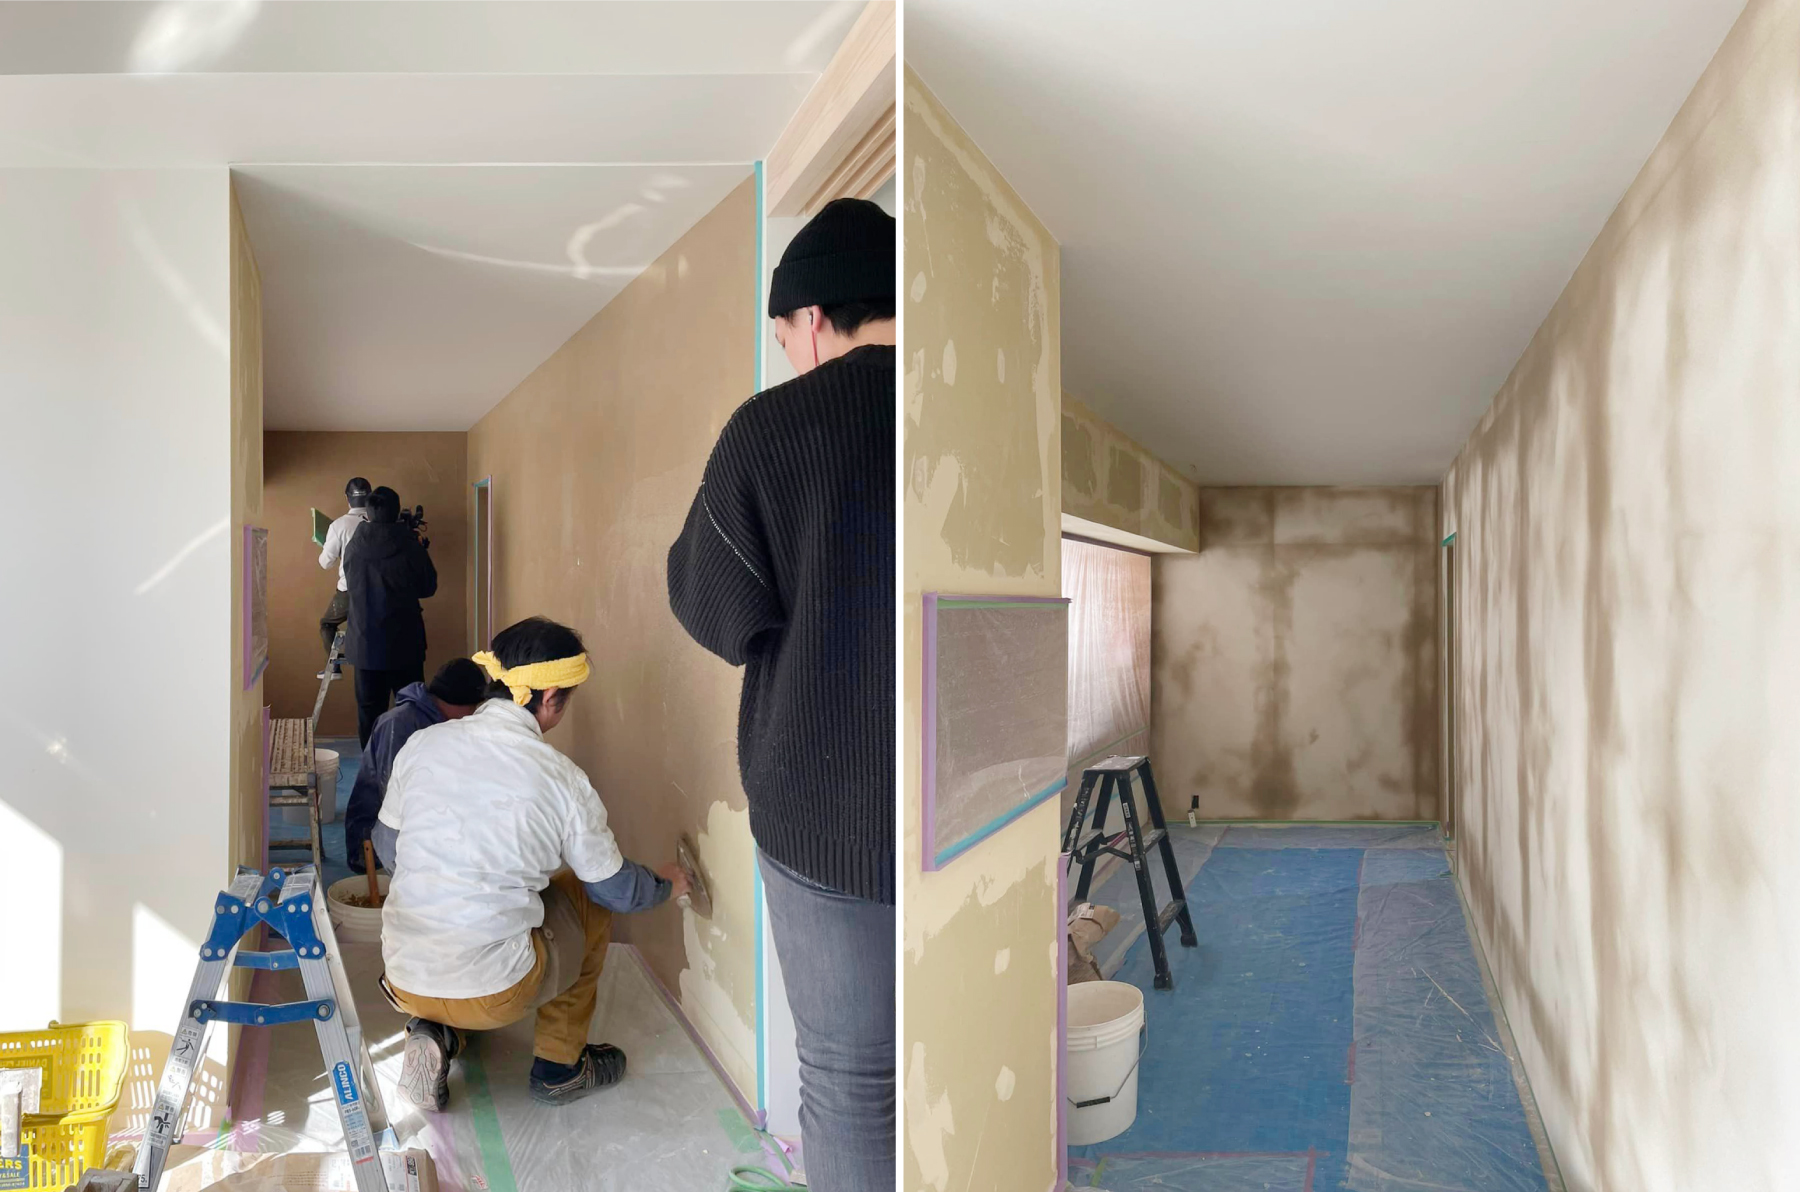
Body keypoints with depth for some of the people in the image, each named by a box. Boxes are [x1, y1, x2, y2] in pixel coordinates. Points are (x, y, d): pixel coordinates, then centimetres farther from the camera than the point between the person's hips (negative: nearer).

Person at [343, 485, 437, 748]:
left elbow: (350, 584, 12)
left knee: (369, 710, 9)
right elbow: (428, 586, 0)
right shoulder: (409, 546, -12)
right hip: (404, 645, -2)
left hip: (364, 645, 2)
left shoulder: (353, 547, -4)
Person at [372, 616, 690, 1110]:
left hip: (403, 981, 4)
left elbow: (388, 851, 13)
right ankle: (560, 1066, 26)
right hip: (496, 993, -4)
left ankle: (434, 1032, 12)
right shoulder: (562, 779, -11)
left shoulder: (422, 744, -2)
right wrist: (666, 884, 23)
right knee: (591, 898, 22)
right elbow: (618, 889, 1)